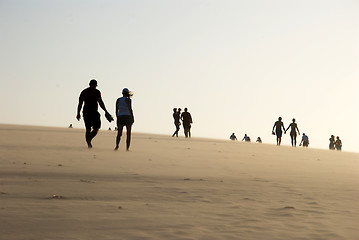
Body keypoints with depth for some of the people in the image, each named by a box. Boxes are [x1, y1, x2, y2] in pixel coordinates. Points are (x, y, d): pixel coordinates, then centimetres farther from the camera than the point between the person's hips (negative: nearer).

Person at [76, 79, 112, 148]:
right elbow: (100, 102, -14)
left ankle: (88, 143, 5)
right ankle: (89, 140, -16)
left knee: (88, 129, 11)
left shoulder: (83, 92, 11)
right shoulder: (96, 91, -4)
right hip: (94, 112, -5)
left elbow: (80, 103, 10)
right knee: (96, 129, 5)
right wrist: (106, 111, -11)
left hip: (86, 112, 5)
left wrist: (78, 113, 16)